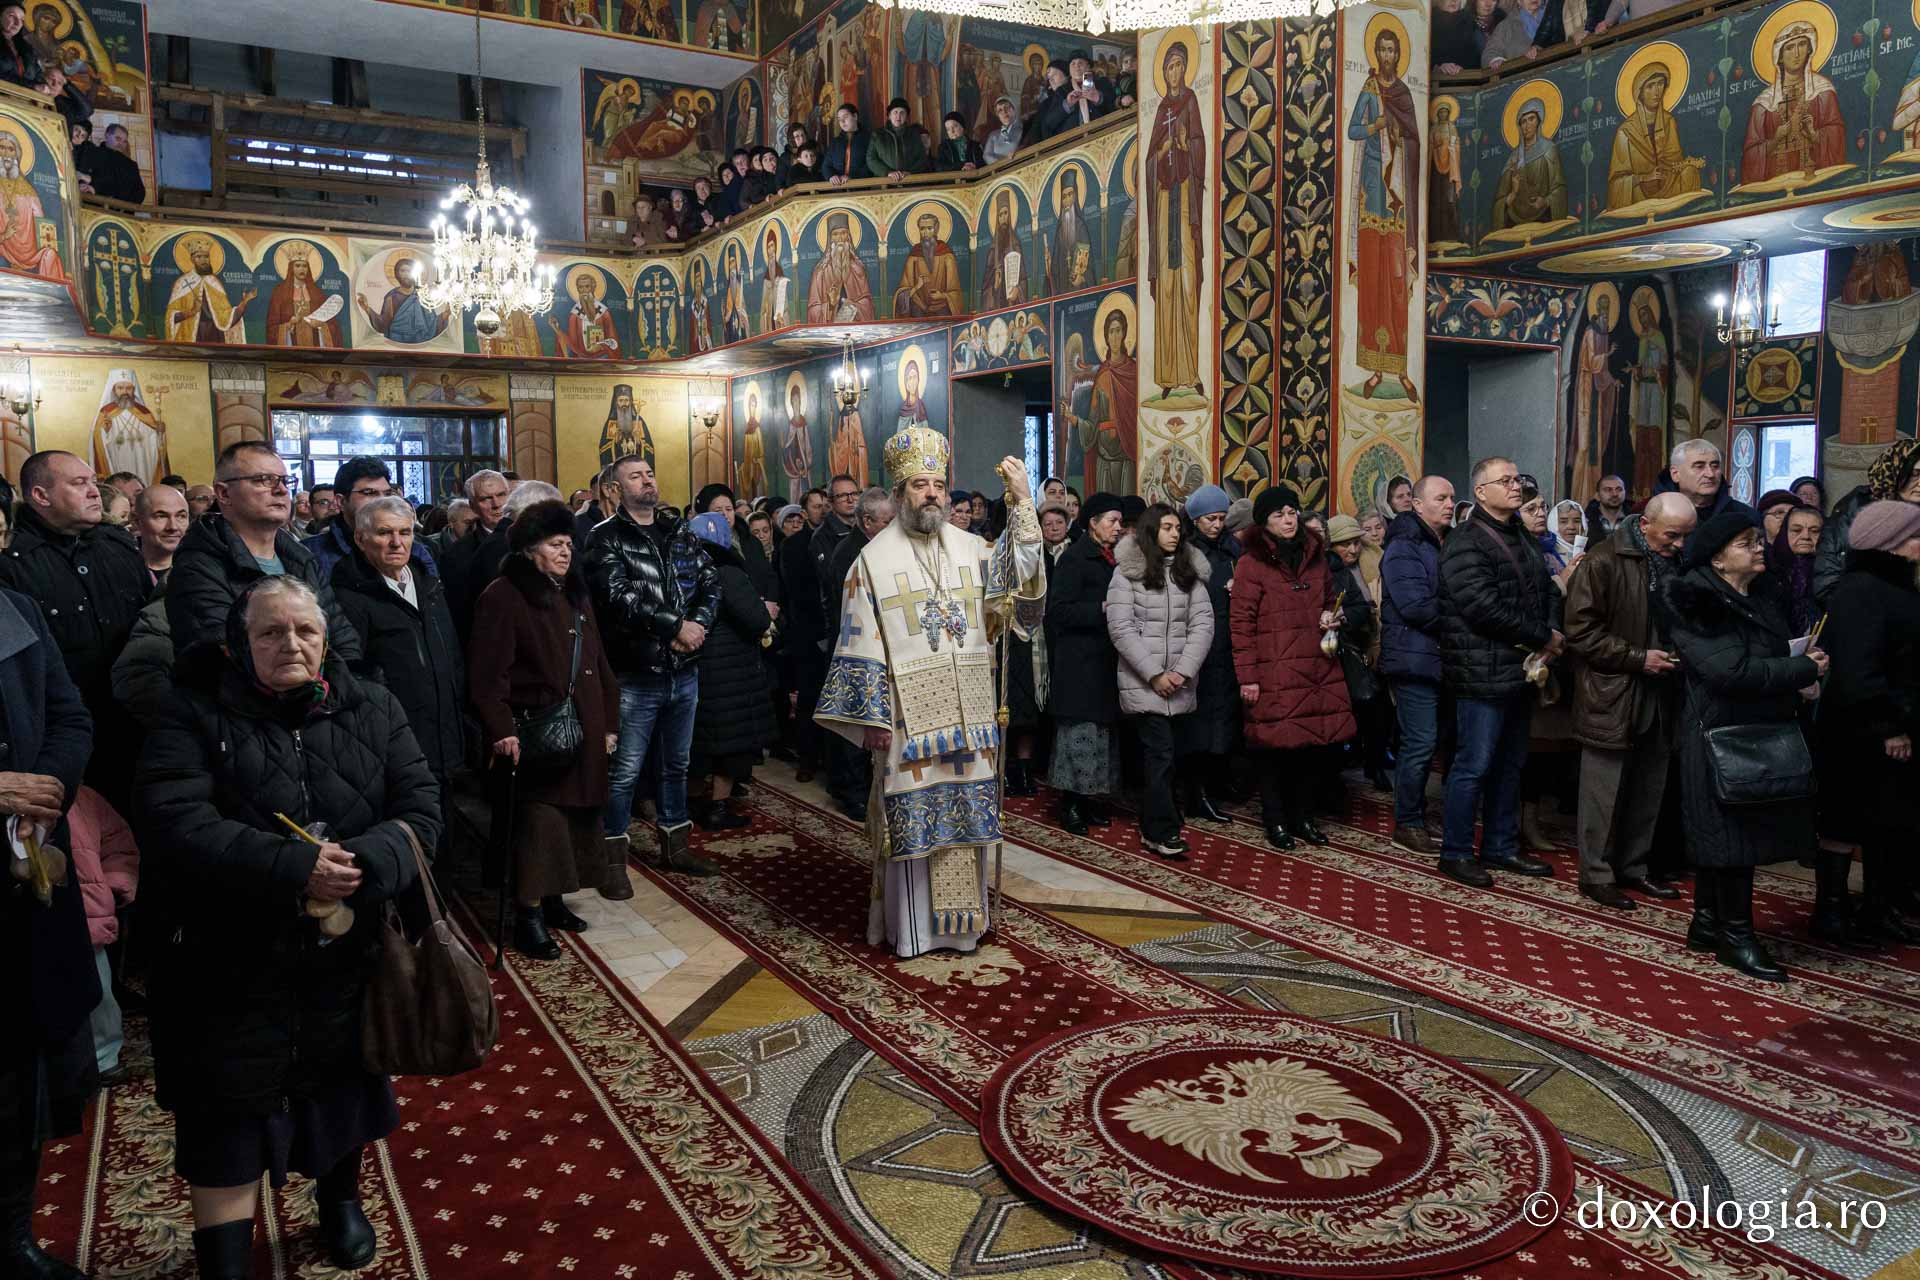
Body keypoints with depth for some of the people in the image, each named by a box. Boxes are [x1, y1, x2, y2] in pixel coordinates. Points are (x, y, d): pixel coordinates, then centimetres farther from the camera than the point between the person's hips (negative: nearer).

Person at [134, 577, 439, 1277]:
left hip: (347, 954, 3)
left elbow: (421, 811, -5)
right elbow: (173, 822, -19)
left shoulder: (373, 710, 1)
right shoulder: (196, 714, -6)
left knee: (340, 1084, 20)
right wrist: (294, 868, -27)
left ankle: (341, 1200, 44)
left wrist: (360, 864, -25)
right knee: (228, 1119, 5)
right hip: (232, 961, -3)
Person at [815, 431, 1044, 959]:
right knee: (912, 820, 2)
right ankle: (910, 924, 16)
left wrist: (1022, 506, -16)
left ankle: (960, 915, 25)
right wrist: (871, 718, -8)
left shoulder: (971, 549, 7)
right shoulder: (874, 559, -2)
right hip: (908, 717, -3)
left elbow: (1021, 578, -9)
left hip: (967, 716, 4)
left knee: (965, 813, 10)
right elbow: (860, 644, -3)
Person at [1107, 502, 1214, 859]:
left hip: (1181, 683, 4)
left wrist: (1184, 670, -9)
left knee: (1169, 755, 7)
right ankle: (1163, 832, -3)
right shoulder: (1127, 572, -1)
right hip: (1143, 682, -4)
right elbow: (1121, 629, -7)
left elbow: (1203, 624, 4)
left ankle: (1153, 827, 19)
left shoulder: (1190, 571, 10)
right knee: (1161, 753, -9)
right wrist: (1155, 674, -12)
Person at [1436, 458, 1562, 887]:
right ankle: (1456, 852, 9)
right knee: (1473, 766, -2)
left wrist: (1552, 634, -2)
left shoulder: (1522, 538, 17)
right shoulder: (1467, 543, -14)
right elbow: (1485, 609, -23)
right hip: (1484, 675, -9)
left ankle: (1501, 847, 28)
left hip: (1520, 671, 9)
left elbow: (1547, 591, 19)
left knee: (1510, 764, 16)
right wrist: (1543, 637, -15)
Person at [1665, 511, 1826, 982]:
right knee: (1732, 835, -2)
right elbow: (1732, 670, -24)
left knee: (1720, 835, 14)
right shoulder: (1699, 605, -14)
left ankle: (1707, 924, 23)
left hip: (1765, 732, 8)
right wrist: (1805, 670, -15)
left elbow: (1779, 653, 25)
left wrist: (1801, 681, 3)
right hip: (1722, 735, -8)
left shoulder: (1765, 597, 12)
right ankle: (1735, 935, 9)